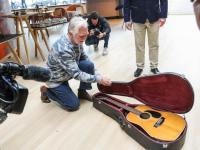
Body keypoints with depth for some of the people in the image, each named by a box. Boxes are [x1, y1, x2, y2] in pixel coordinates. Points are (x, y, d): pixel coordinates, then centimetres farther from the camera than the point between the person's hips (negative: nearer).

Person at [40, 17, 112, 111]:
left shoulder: (77, 40, -12)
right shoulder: (63, 49, -37)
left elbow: (84, 58, 2)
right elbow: (76, 74, -33)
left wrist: (97, 74, -10)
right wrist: (99, 79, -30)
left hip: (70, 70, 7)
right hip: (56, 79, -7)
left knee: (89, 65, -14)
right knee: (74, 105, -7)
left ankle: (82, 92, 8)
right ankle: (47, 91, 11)